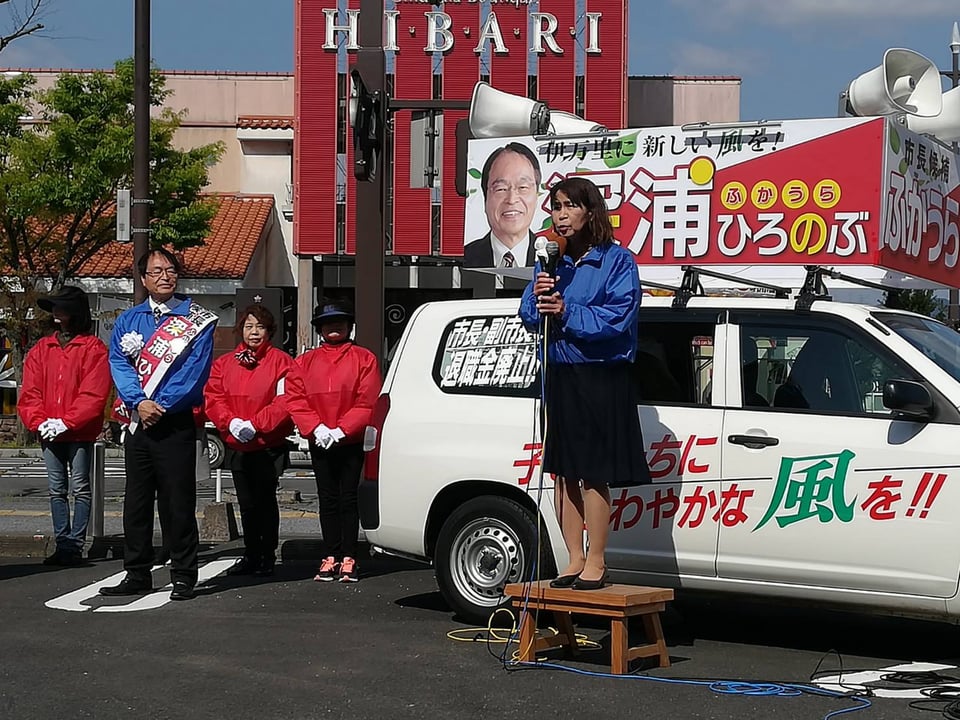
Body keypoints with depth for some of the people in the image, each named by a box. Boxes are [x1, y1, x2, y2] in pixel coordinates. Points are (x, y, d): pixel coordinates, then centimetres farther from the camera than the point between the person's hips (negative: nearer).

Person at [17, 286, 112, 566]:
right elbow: (29, 392, 7)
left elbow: (94, 395, -12)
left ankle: (75, 545, 0)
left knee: (80, 488, -2)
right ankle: (62, 544, 11)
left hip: (80, 434, -5)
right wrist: (40, 422, -8)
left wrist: (65, 423, -17)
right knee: (56, 490, 7)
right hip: (48, 434, 5)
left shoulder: (93, 349, -4)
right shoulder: (41, 349, 12)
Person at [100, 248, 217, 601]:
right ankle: (137, 575, 16)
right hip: (137, 422, 4)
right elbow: (119, 363, 1)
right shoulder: (128, 320, 11)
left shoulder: (197, 320, 1)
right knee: (136, 500, 8)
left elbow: (196, 370, -9)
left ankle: (183, 577, 4)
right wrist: (139, 402, -15)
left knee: (177, 501, -3)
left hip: (176, 423, -4)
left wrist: (161, 405, -16)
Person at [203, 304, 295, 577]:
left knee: (265, 500, -3)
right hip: (237, 446, 4)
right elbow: (213, 398, 1)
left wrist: (255, 424, -19)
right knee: (247, 503, 11)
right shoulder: (224, 363, 10)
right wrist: (232, 422, -15)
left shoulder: (281, 361, -3)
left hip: (269, 445, -4)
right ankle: (250, 557, 20)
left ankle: (267, 558, 5)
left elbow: (285, 401, -11)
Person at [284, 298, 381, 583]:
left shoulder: (364, 359, 1)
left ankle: (348, 559, 2)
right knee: (328, 500, 6)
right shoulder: (305, 362, 10)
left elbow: (368, 402, -7)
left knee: (349, 499, -1)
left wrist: (341, 430, -15)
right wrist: (317, 429, -12)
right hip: (320, 443, 3)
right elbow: (295, 400, 2)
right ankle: (331, 557, 10)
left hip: (352, 442, -3)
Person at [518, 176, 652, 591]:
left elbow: (617, 318, -14)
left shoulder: (616, 260, -4)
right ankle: (575, 561, 17)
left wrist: (566, 312, -20)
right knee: (562, 472, 8)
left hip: (602, 380, -6)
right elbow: (529, 318, 9)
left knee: (593, 474, -4)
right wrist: (537, 296, -12)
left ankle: (595, 564, 5)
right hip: (559, 377, 6)